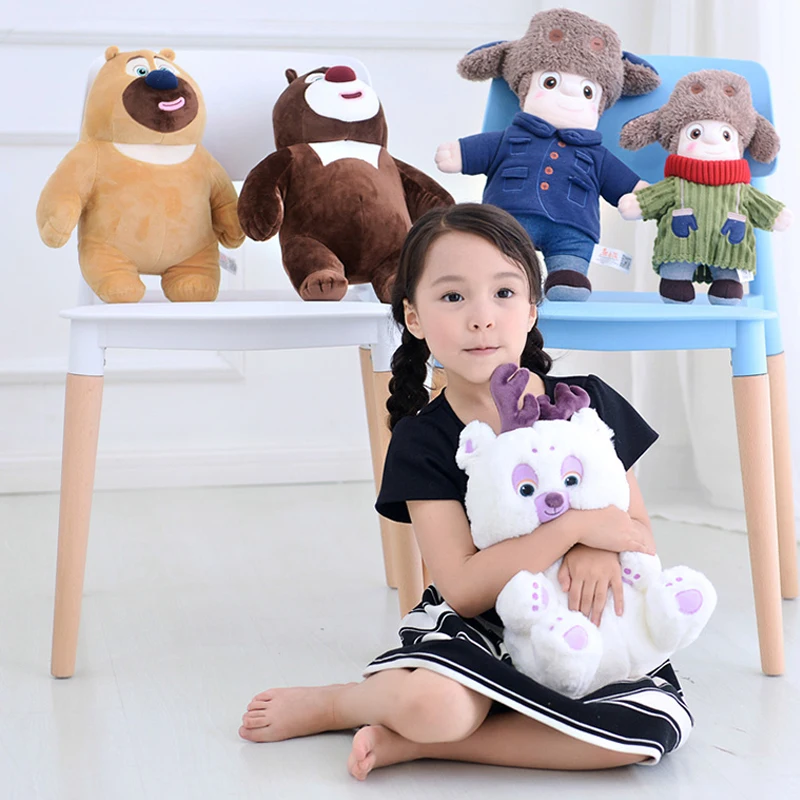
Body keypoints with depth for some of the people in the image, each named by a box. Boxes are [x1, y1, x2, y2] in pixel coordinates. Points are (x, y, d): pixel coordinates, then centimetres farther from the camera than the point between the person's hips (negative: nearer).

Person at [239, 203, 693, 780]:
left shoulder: (588, 403, -1)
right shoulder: (424, 441, -7)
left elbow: (643, 539, 5)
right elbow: (464, 589, -16)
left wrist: (600, 551, -19)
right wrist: (577, 524, -22)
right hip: (479, 630, -3)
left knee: (664, 722, -28)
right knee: (431, 704, -38)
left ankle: (415, 740, -18)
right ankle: (333, 703, 0)